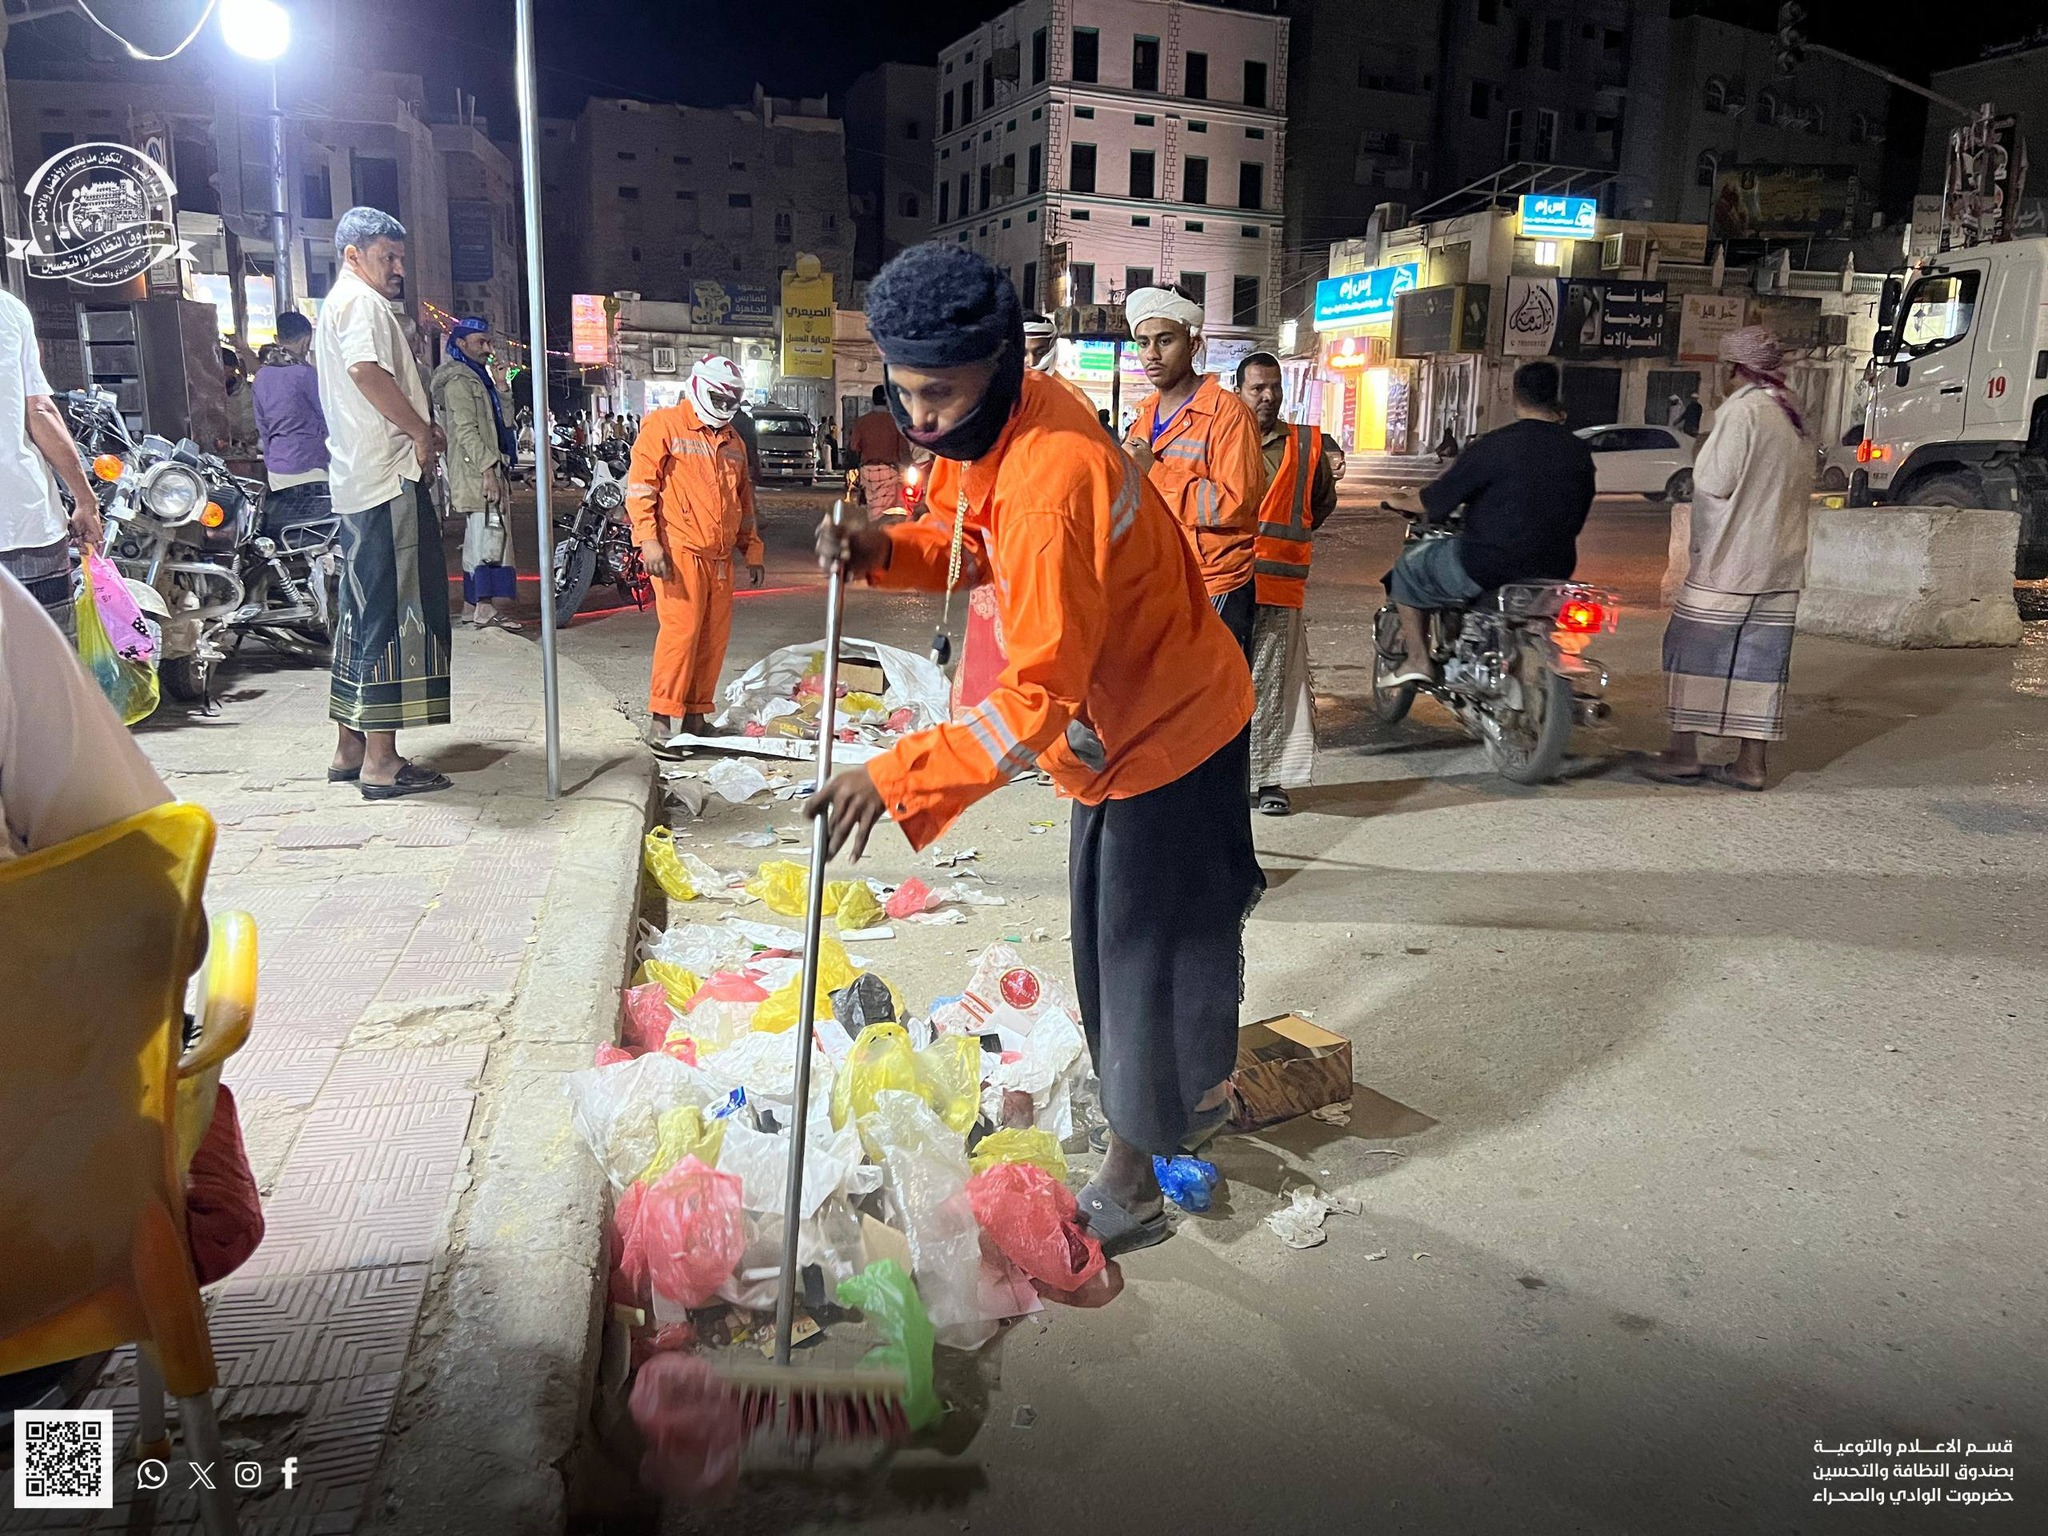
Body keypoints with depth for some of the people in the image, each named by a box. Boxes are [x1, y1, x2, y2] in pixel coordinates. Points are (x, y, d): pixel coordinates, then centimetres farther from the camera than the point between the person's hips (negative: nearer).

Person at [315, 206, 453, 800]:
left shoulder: (337, 304, 27)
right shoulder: (360, 300, -7)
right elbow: (368, 371, -24)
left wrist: (419, 427, 15)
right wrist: (423, 432, -15)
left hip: (358, 481, 11)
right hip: (389, 477, -11)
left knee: (364, 611, 14)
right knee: (393, 613, -10)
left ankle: (350, 747, 20)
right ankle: (381, 760, -9)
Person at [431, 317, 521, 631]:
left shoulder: (477, 377, 24)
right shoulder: (459, 380, -9)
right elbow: (465, 431, -18)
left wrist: (499, 471, 25)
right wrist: (488, 469, -23)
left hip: (483, 471, 11)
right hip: (476, 472, -11)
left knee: (477, 537, 11)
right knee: (491, 534, -15)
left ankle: (471, 605, 15)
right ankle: (485, 608, -17)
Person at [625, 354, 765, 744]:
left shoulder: (733, 441, 21)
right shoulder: (664, 425, -1)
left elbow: (744, 501, 28)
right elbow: (639, 485, -8)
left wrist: (753, 550, 23)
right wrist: (648, 540, -17)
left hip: (720, 556, 7)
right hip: (679, 551, -7)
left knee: (715, 634, 6)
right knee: (681, 630, -13)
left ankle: (696, 712, 15)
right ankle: (662, 715, -5)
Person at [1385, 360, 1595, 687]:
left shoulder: (1495, 445, -16)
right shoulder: (1579, 453, 2)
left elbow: (1436, 502, -12)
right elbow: (1577, 519, 12)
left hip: (1487, 567, -6)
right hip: (1553, 571, 6)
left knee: (1408, 566, 17)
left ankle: (1418, 658, 14)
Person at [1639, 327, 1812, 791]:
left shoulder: (1741, 410, -12)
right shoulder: (1794, 418, 15)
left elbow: (1713, 482, -16)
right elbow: (1803, 483, 19)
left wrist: (1704, 453, 3)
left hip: (1728, 560, -8)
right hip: (1781, 564, 8)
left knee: (1691, 649, 1)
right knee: (1759, 659, 7)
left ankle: (1683, 753, 1)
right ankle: (1750, 764, 9)